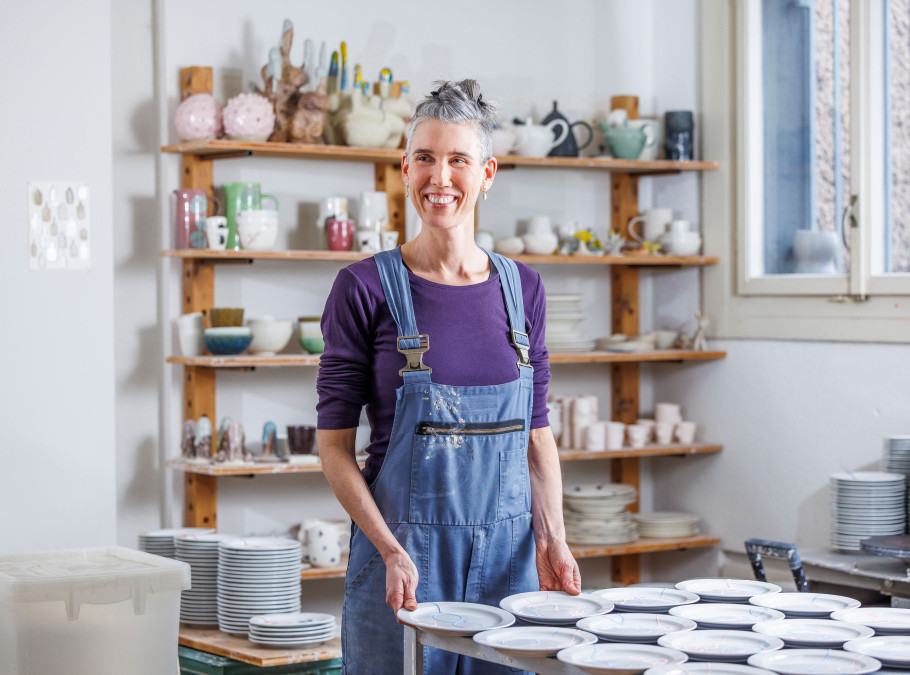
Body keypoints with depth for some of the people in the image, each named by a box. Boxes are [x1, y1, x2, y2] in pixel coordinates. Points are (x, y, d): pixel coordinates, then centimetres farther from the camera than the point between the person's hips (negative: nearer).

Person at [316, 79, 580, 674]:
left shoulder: (522, 288, 5)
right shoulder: (366, 288, -6)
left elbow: (538, 434, 10)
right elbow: (334, 444, -6)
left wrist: (552, 538, -3)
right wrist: (392, 552, -16)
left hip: (507, 555, 4)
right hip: (403, 552, -3)